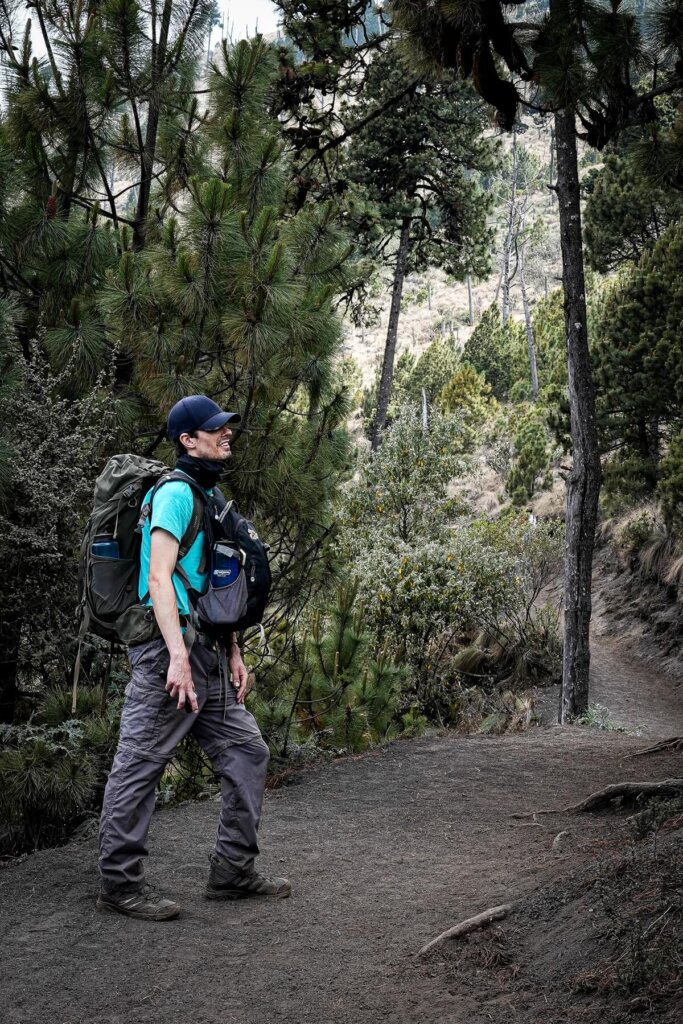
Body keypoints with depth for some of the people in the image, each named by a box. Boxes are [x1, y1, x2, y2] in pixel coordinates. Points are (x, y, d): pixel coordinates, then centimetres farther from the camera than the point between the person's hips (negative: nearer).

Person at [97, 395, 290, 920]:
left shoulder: (211, 498, 20)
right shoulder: (177, 492, -9)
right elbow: (159, 579, -18)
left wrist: (235, 654, 20)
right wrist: (178, 656, -26)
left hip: (206, 651, 10)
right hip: (169, 645, -10)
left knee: (247, 751, 10)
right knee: (141, 764, -3)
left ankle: (233, 871, 18)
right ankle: (120, 882, 7)